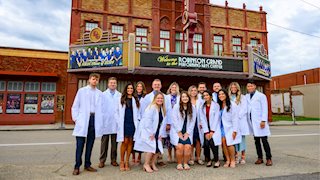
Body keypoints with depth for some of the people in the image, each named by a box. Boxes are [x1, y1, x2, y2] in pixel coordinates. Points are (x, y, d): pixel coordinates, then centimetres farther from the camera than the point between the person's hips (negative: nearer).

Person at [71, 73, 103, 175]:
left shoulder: (100, 93, 12)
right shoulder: (81, 91, 7)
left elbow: (101, 108, 11)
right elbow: (75, 106, 6)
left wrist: (100, 120, 2)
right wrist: (75, 118, -3)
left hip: (94, 120, 2)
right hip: (83, 120, -2)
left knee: (90, 144, 8)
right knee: (80, 144, -1)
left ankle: (87, 165, 19)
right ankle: (77, 166, 8)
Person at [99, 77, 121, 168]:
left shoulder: (120, 95, 6)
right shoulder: (103, 95, 5)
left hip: (116, 122, 1)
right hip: (105, 122, -1)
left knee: (115, 143, 8)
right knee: (104, 142, 5)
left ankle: (113, 160, 19)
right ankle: (102, 160, 14)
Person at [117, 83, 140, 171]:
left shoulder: (135, 100, 10)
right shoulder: (122, 99, 7)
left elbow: (137, 112, 11)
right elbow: (119, 112, 7)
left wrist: (138, 120, 0)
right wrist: (119, 122, -1)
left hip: (132, 123, 2)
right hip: (124, 123, -1)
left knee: (130, 142, 4)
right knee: (125, 142, -4)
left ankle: (127, 162, 14)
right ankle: (122, 162, 10)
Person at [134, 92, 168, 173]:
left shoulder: (163, 109, 6)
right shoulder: (151, 107, -16)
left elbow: (163, 122, 6)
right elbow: (147, 121, -21)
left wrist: (161, 133, -1)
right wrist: (151, 133, -18)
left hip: (156, 133, 7)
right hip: (147, 132, -7)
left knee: (158, 148, 1)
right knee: (152, 147, -14)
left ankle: (152, 164, 22)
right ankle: (146, 164, 6)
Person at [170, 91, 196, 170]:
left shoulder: (193, 108, 6)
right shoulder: (176, 107, -2)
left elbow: (192, 121, 4)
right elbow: (174, 120, -6)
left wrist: (187, 133, -4)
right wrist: (179, 132, -8)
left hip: (187, 132, 2)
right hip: (177, 131, -2)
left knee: (188, 146, -16)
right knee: (180, 146, -18)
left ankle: (185, 163, 5)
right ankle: (179, 163, 2)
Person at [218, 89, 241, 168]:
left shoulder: (232, 105, -5)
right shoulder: (219, 105, 10)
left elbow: (235, 118, -7)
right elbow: (218, 118, 7)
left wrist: (235, 130, -10)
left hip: (229, 127, -4)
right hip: (222, 127, 4)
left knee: (229, 143, -12)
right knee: (223, 142, -10)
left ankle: (233, 160, 6)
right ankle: (228, 160, 2)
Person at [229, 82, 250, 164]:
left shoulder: (242, 97, 6)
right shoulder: (228, 98, 10)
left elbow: (244, 109, -1)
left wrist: (237, 116, -11)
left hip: (241, 120, -1)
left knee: (242, 138, 0)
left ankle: (243, 157, 8)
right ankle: (236, 157, 9)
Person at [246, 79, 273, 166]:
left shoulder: (261, 96, -2)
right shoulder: (246, 96, 10)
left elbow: (265, 109, -5)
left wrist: (263, 120, -12)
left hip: (260, 121, -4)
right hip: (251, 122, 4)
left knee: (264, 140, -1)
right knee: (256, 140, 10)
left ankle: (269, 158, 8)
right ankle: (260, 158, 18)